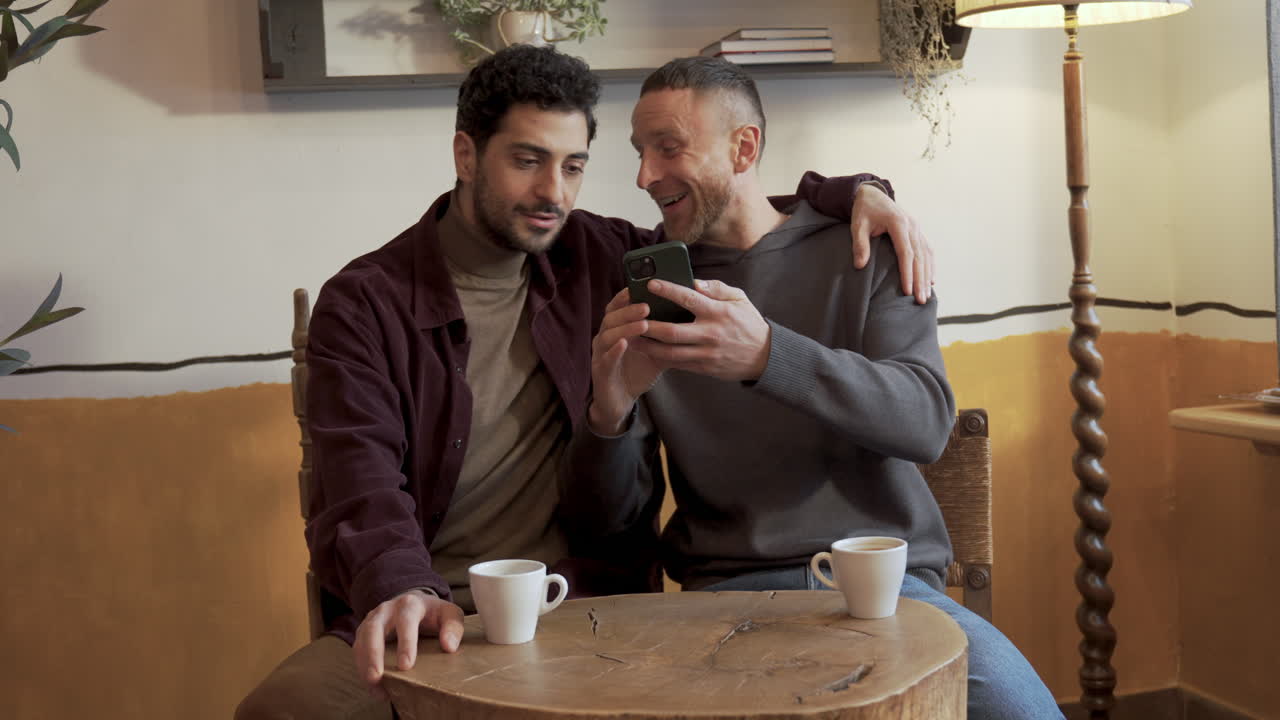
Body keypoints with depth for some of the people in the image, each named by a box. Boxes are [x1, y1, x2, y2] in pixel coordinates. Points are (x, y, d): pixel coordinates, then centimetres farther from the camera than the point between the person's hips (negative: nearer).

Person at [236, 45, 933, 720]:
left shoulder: (598, 259, 13)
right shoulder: (365, 301, 2)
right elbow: (363, 479, -13)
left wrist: (853, 192, 8)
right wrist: (402, 589, -34)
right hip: (431, 616, -2)